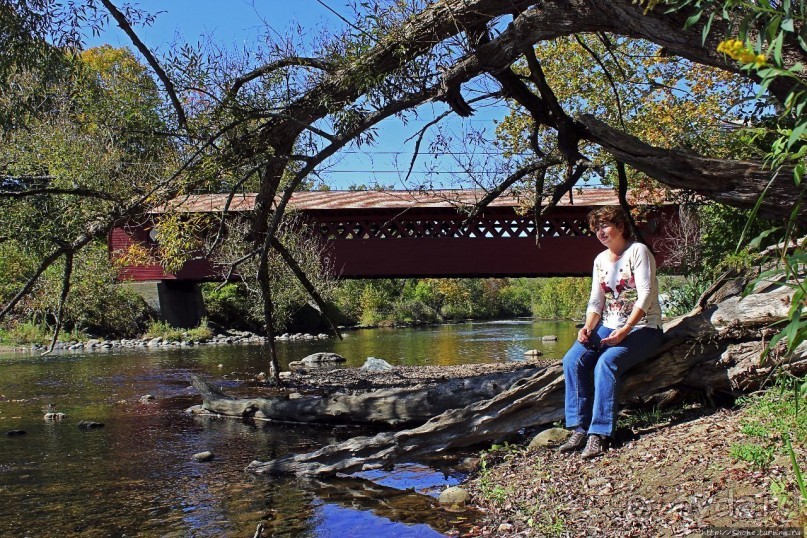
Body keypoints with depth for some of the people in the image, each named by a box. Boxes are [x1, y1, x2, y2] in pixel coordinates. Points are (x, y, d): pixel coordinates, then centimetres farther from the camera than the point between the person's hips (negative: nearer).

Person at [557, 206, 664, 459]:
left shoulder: (638, 251, -7)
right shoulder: (600, 260, 14)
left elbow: (645, 296, -16)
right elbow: (596, 301, 12)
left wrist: (625, 330, -26)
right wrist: (588, 326, -9)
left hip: (642, 328, -6)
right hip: (609, 327, 6)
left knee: (606, 363, -33)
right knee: (573, 360, -19)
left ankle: (600, 434, -31)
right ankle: (579, 428, -19)